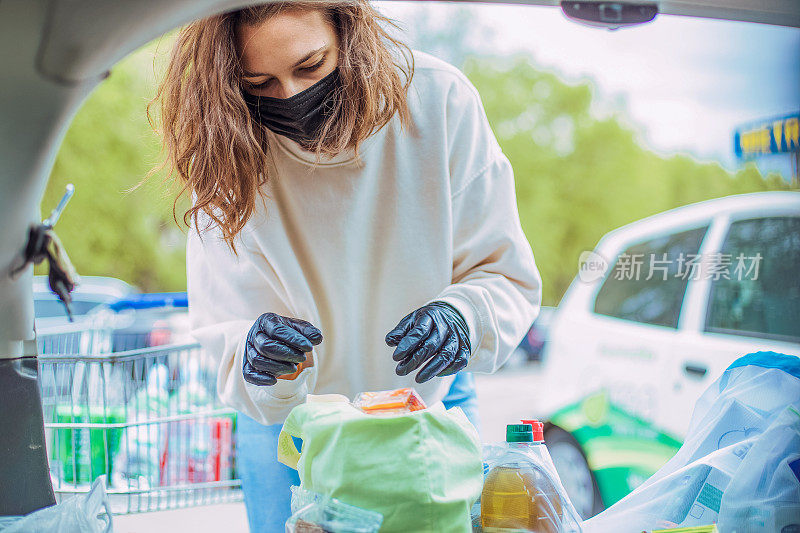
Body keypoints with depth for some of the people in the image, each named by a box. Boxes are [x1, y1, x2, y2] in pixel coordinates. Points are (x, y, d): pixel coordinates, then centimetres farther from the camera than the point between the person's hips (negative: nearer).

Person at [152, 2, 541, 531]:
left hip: (429, 401, 1)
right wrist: (256, 363, -44)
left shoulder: (438, 100, -24)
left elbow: (507, 275, -18)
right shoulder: (228, 159, -22)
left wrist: (464, 315, -39)